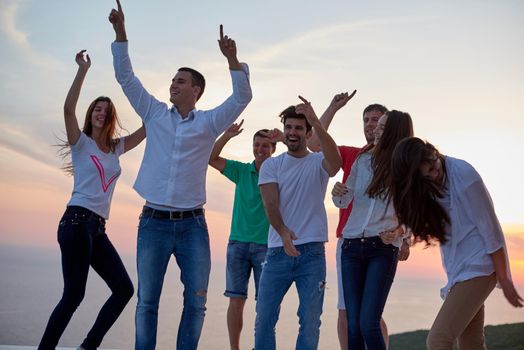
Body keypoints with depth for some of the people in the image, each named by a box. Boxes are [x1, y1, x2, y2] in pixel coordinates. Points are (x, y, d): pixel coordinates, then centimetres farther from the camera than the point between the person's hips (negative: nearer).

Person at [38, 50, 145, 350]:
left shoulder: (116, 148, 19)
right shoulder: (81, 143, 3)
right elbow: (68, 108, -14)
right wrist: (84, 69, -15)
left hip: (98, 228, 7)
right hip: (77, 222, -7)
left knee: (124, 289, 3)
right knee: (74, 294, -13)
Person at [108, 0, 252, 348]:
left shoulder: (209, 122, 5)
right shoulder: (156, 114, 9)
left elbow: (242, 98, -6)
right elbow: (126, 77, 7)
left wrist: (232, 57, -19)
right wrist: (120, 31, 0)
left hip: (192, 224, -1)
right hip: (154, 222, 1)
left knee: (196, 302, 0)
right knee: (147, 301, 3)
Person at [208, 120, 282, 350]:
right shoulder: (242, 171, 7)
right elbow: (210, 158, -1)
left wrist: (285, 139, -24)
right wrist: (226, 136, -15)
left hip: (266, 245, -1)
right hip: (238, 243, 2)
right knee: (236, 300, 2)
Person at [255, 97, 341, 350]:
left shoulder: (318, 163, 3)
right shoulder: (271, 165, 6)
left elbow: (335, 162, -22)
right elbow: (270, 204, -7)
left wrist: (316, 122, -33)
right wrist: (283, 232, -26)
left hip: (312, 252, -1)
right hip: (278, 250, 1)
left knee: (310, 321, 2)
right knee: (264, 318, 2)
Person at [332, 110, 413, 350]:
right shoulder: (363, 160, 8)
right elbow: (343, 201, 15)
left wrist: (399, 232, -19)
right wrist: (338, 194, -8)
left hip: (383, 249, -3)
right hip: (352, 246, 4)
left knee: (368, 324, -14)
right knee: (353, 325, 1)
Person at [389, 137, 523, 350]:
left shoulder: (463, 175, -18)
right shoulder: (427, 185, 4)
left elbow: (490, 228, -14)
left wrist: (504, 280, -11)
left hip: (477, 267, -8)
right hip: (458, 269, 8)